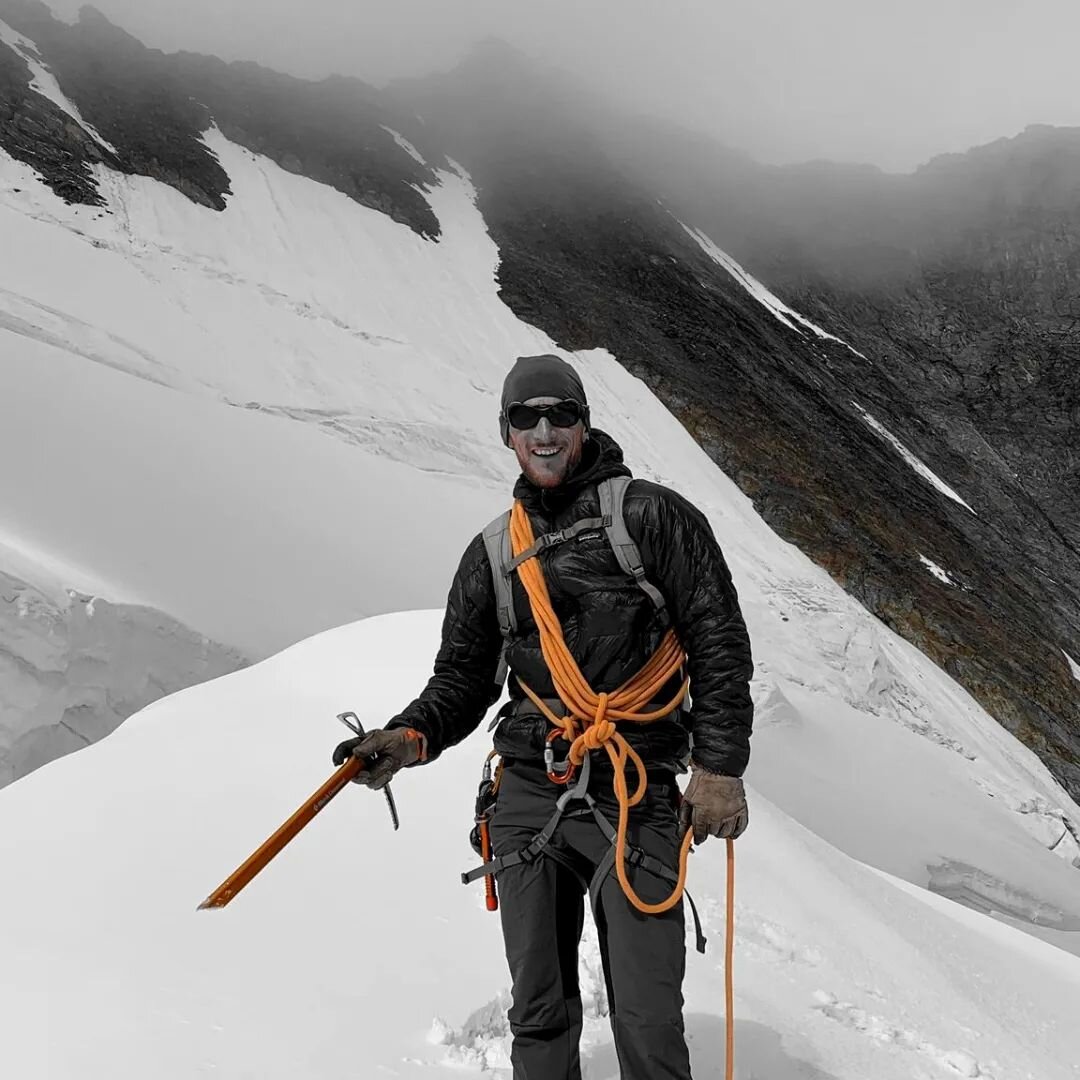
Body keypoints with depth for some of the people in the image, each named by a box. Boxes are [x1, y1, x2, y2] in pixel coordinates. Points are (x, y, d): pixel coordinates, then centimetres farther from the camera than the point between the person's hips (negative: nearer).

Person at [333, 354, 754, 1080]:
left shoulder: (654, 516, 0)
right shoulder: (493, 552, 13)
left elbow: (719, 644, -1)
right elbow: (463, 680, 14)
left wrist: (720, 763, -7)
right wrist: (411, 736, -5)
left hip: (634, 802, -3)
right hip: (527, 800, 4)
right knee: (539, 1014, 10)